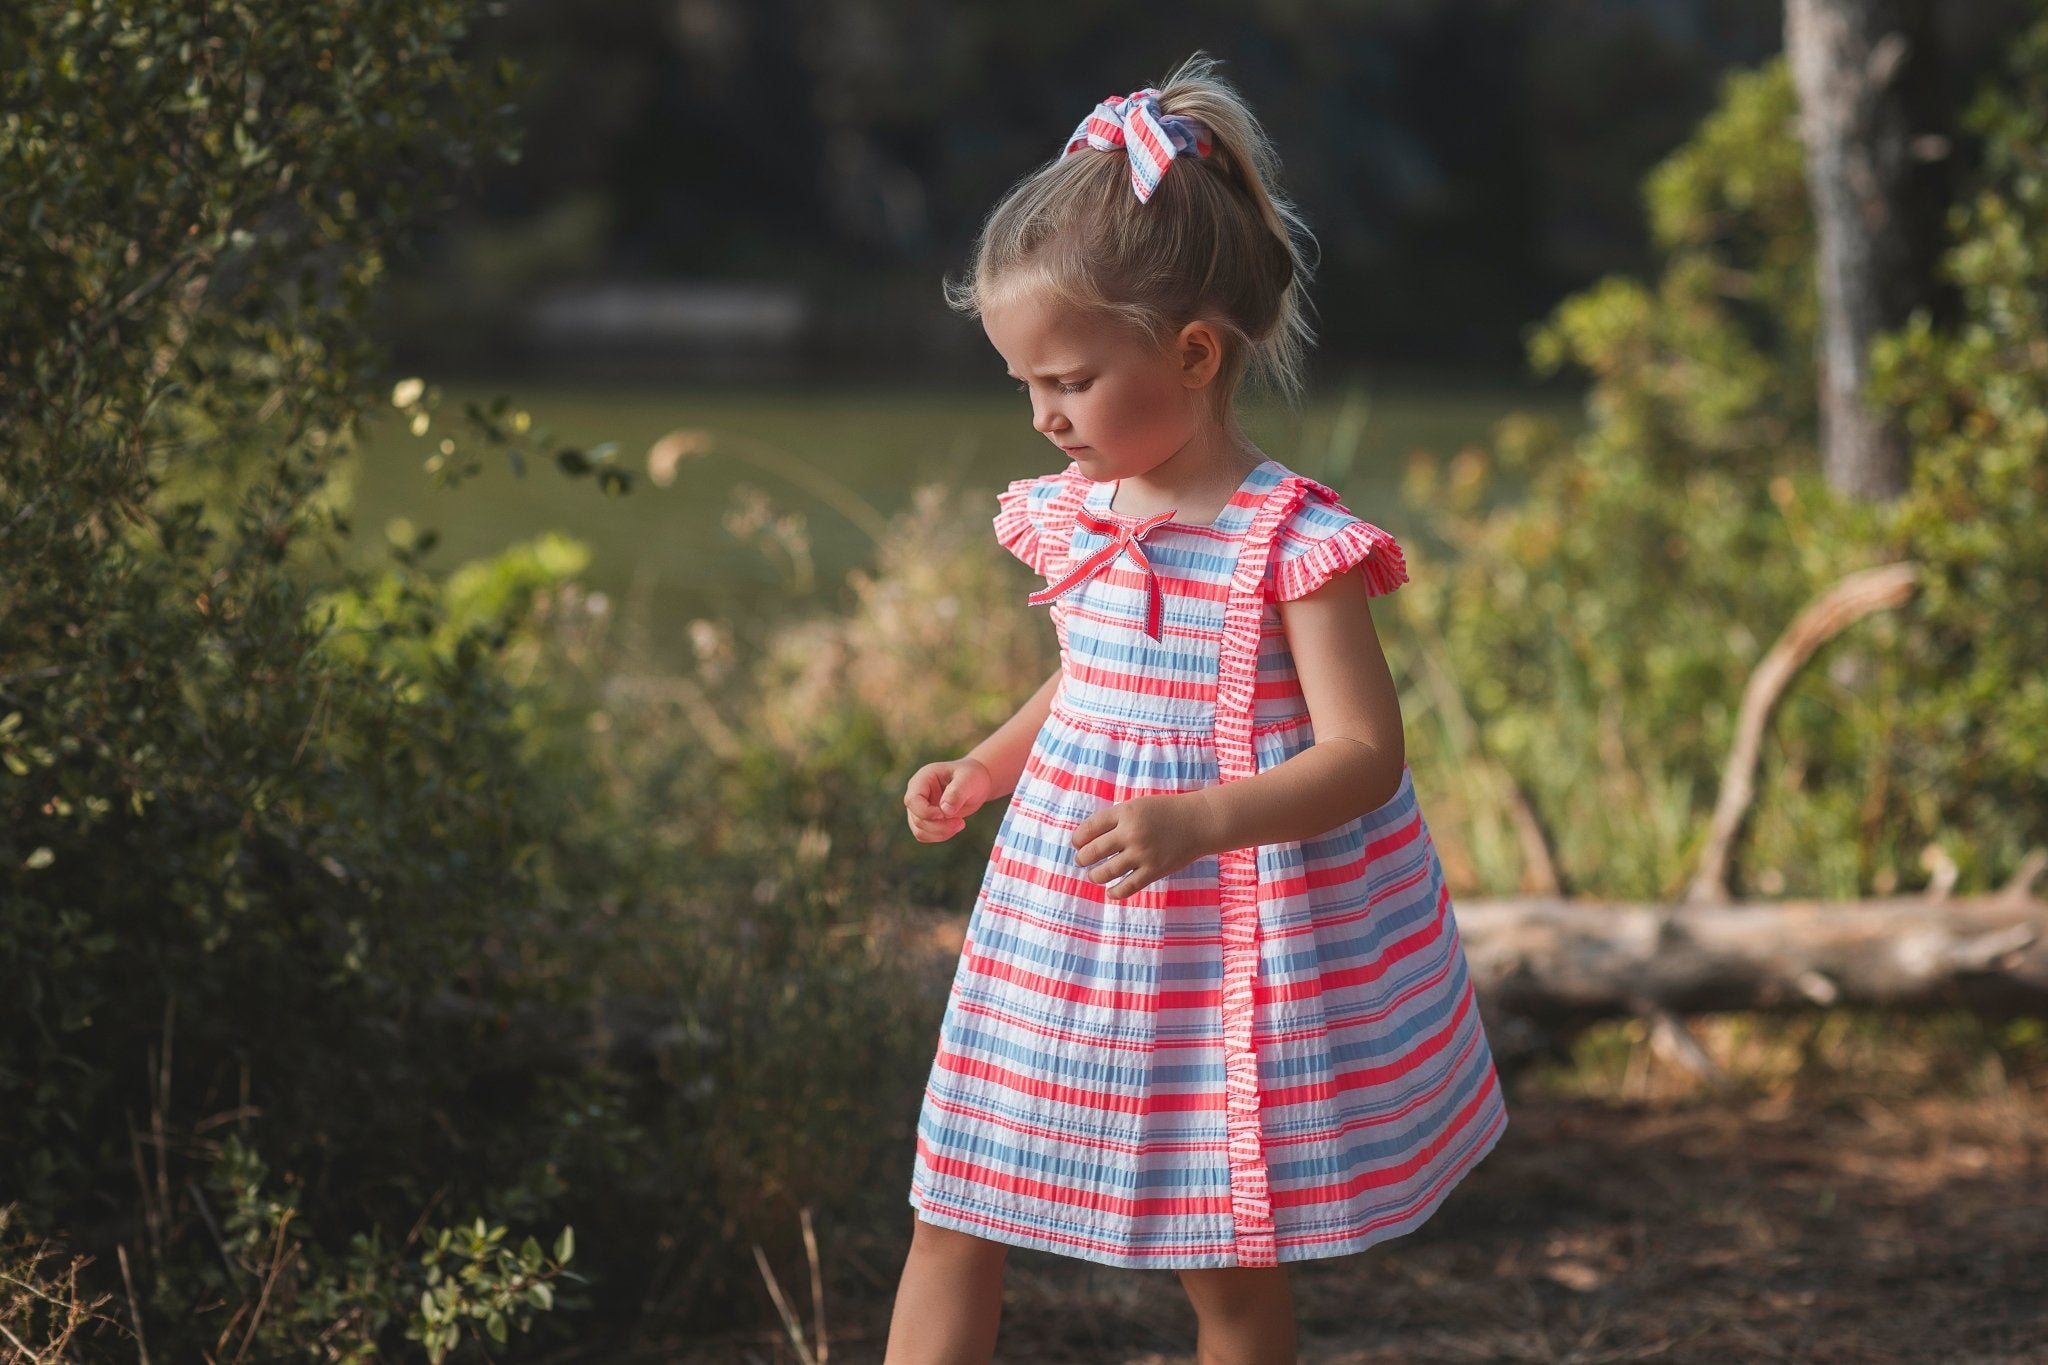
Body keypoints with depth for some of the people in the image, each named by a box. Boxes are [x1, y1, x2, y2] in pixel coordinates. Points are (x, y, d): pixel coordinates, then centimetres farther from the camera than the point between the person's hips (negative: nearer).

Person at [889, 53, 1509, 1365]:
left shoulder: (1294, 543, -17)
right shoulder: (1072, 517, 4)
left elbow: (1364, 752, -22)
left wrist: (1201, 820, -36)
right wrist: (983, 768, 6)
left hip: (1235, 948, -6)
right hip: (1061, 933, 6)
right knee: (951, 1225, 5)